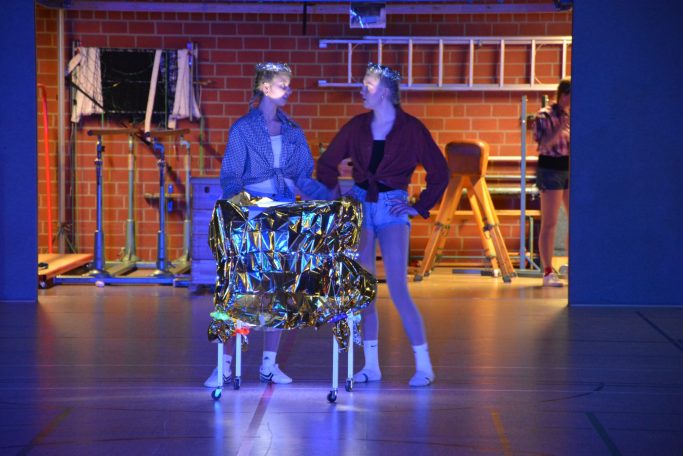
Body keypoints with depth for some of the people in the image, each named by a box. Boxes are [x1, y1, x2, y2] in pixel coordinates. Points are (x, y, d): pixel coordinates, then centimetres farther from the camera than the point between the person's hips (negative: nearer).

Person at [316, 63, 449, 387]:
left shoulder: (411, 128, -4)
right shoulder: (357, 126, 6)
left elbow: (439, 172, 0)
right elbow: (327, 163, 16)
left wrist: (420, 208, -3)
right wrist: (335, 193, 4)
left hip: (392, 208, -4)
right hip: (360, 205, 4)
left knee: (398, 289, -11)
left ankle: (423, 365, -4)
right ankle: (371, 365, 11)